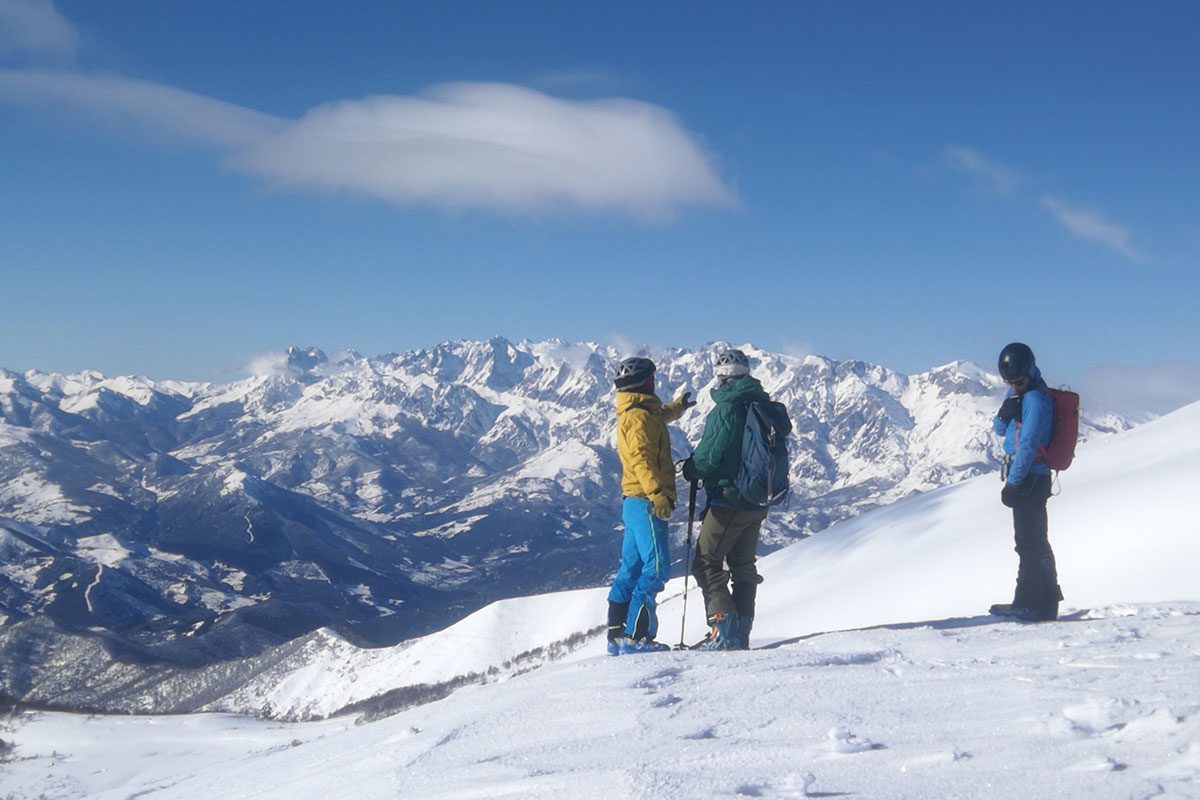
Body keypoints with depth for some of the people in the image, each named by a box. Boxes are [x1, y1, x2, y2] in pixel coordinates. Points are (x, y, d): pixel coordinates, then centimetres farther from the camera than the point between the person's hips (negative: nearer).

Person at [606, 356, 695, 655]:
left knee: (632, 568, 11)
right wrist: (658, 494, -34)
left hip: (634, 501, 10)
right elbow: (641, 459, -24)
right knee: (656, 567, -11)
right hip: (646, 501, -10)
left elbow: (659, 416, 45)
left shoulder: (631, 414, 20)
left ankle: (617, 634, 12)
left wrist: (678, 406, 63)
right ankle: (635, 636, -14)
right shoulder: (640, 416, -12)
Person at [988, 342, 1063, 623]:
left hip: (1030, 477, -10)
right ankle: (1029, 601, 23)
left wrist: (1013, 483, -19)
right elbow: (1000, 429, 13)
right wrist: (1005, 412, -10)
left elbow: (1029, 443, -20)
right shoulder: (1016, 393, 13)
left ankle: (1037, 604, -4)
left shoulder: (1036, 398, -16)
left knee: (1030, 541, -7)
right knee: (1031, 540, 15)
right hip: (1024, 476, 10)